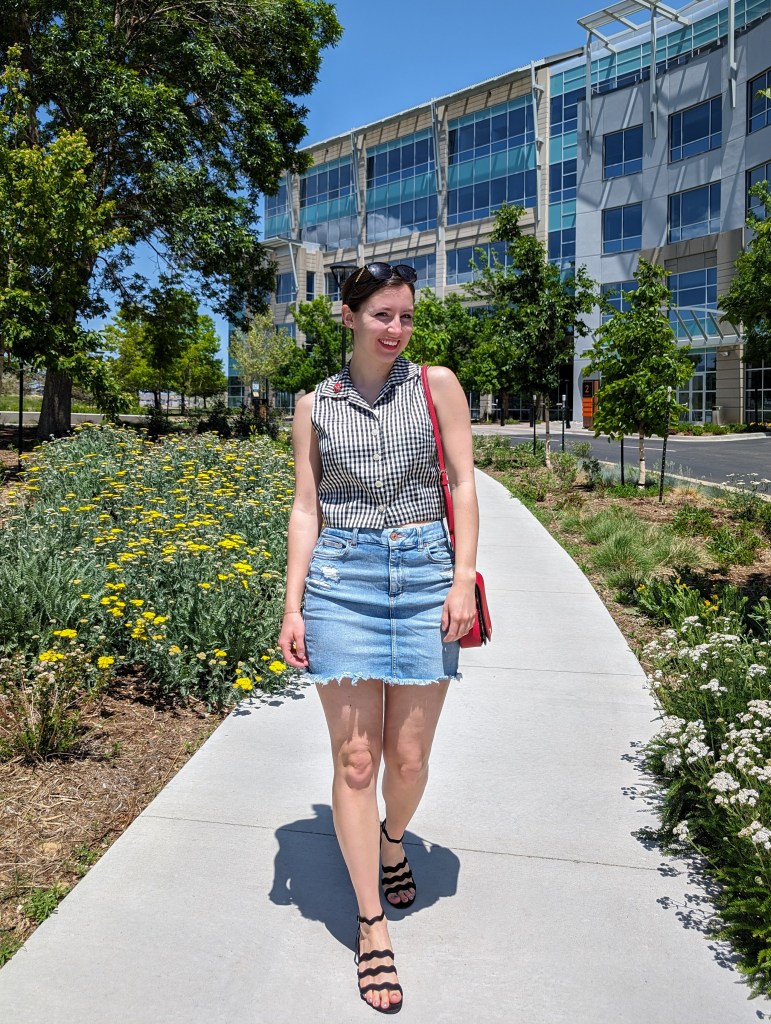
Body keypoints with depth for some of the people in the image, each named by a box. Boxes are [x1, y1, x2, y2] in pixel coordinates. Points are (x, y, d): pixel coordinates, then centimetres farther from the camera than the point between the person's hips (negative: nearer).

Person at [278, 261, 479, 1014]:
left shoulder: (438, 385, 5)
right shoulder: (314, 406, 7)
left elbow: (462, 485, 2)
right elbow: (305, 509, 5)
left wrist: (464, 579, -8)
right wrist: (293, 604, -1)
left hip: (424, 573, 0)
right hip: (340, 576, 0)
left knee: (409, 757, 8)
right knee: (354, 759, 1)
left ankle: (392, 842, 43)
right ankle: (371, 926, 18)